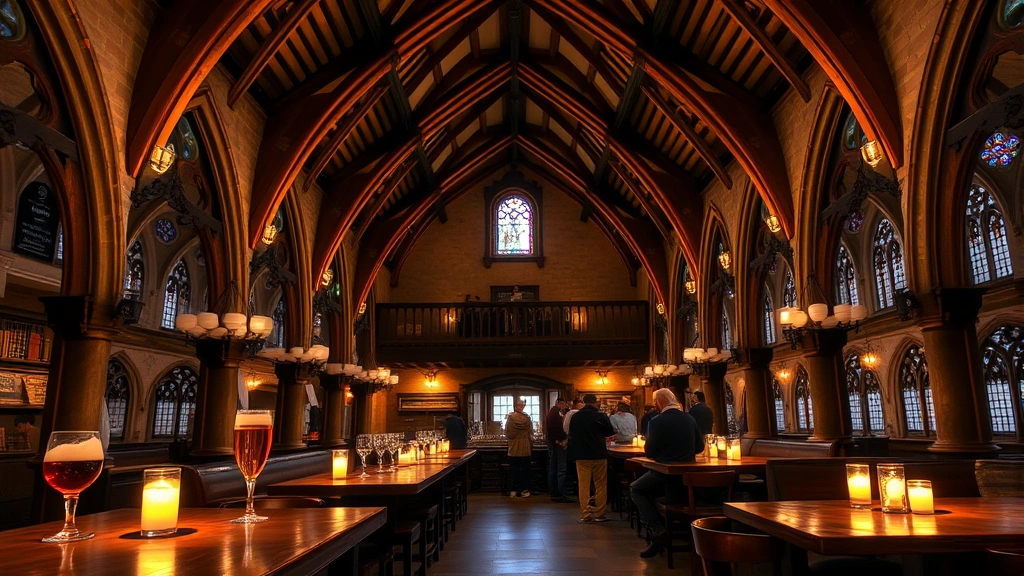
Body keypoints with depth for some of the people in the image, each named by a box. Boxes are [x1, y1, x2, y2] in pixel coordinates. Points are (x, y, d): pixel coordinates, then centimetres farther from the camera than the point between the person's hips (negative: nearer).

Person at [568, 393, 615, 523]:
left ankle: (585, 515, 5)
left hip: (581, 455, 2)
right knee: (600, 485, 10)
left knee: (584, 486, 6)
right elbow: (610, 432, 0)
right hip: (599, 455, -2)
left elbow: (571, 435, 10)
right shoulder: (600, 416, -10)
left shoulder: (575, 417, -1)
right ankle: (599, 514, 12)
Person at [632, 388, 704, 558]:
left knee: (635, 490, 13)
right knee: (648, 488, 29)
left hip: (666, 474, -7)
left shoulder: (657, 421, -15)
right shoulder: (690, 419, 2)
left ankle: (658, 530, -1)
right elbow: (699, 447, 12)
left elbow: (649, 452, -12)